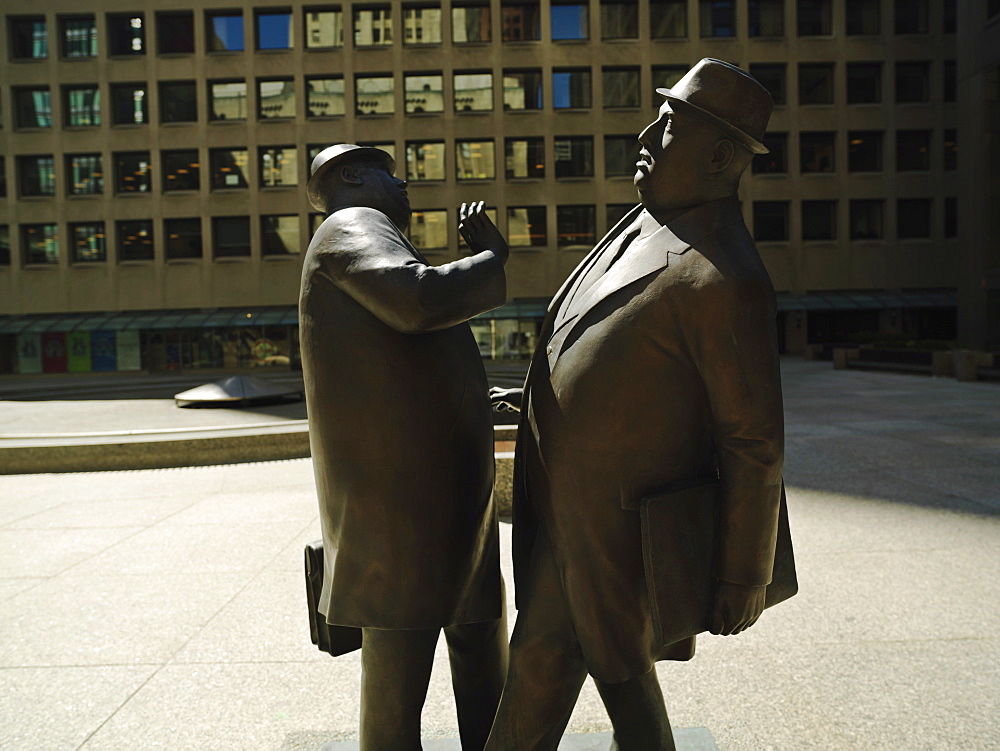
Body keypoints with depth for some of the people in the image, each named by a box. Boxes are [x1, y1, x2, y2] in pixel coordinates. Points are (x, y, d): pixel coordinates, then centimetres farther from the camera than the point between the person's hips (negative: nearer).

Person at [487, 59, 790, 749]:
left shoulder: (724, 278, -24)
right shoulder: (650, 222, 5)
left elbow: (755, 442, -19)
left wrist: (745, 576, -12)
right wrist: (543, 398, 18)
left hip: (621, 525, -8)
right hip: (560, 505, 8)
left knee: (621, 672, 15)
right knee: (541, 652, 23)